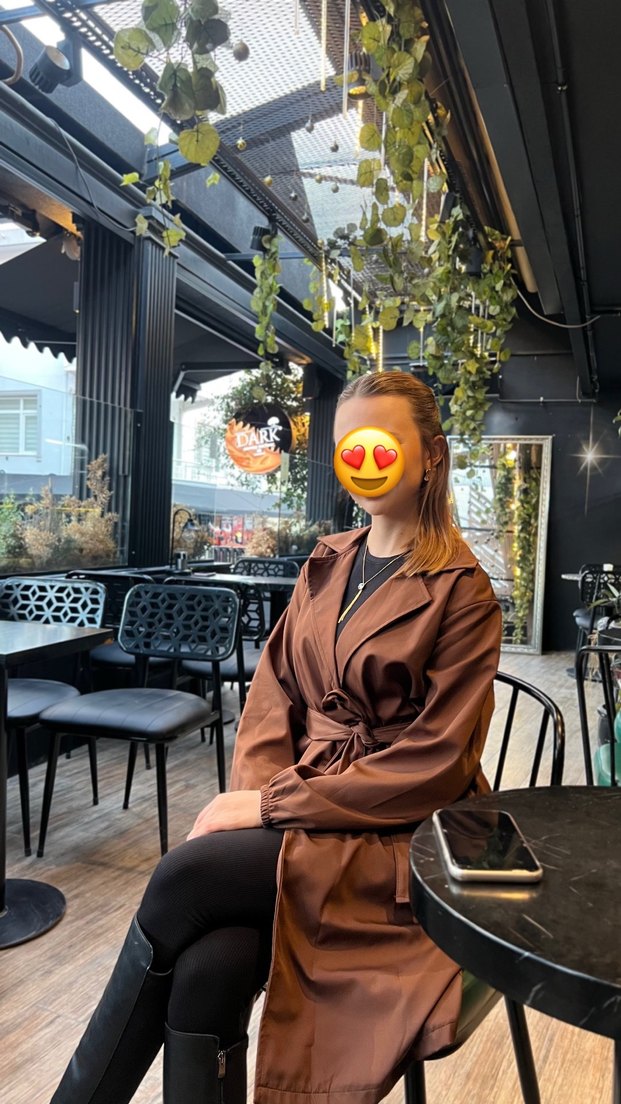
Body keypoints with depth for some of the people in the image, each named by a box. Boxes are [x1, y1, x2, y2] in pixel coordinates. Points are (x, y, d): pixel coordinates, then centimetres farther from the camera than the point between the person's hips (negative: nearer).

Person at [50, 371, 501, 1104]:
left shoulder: (462, 593, -7)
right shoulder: (327, 566, 10)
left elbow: (432, 763, -13)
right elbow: (274, 692, 9)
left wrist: (274, 803, -16)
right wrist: (250, 796, -9)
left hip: (391, 838, -4)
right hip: (291, 812, 4)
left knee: (186, 876, -23)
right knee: (207, 968, -24)